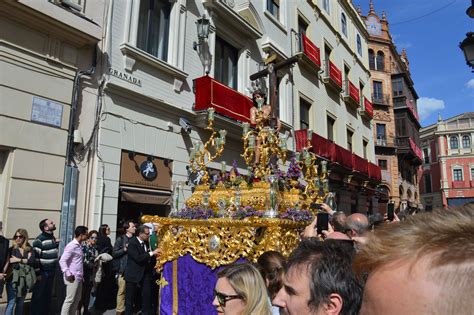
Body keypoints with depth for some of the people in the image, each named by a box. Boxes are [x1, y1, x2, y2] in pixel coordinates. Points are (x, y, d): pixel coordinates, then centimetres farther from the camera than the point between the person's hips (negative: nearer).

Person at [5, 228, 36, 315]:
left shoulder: (29, 249, 7)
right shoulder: (12, 249, 1)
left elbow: (32, 261, -6)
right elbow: (10, 261, -12)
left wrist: (19, 260, -8)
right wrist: (26, 261, -9)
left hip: (25, 279, 3)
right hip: (13, 278, -3)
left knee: (20, 303, 11)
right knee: (11, 303, -7)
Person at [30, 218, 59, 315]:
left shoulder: (53, 237, 10)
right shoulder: (40, 239, -16)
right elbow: (35, 257, -18)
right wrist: (37, 273, -17)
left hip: (51, 272, 7)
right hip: (43, 273, -7)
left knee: (48, 295, 15)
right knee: (38, 296, 3)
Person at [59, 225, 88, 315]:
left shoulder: (79, 245, 12)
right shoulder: (72, 246, -15)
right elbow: (62, 261, -21)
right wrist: (68, 274, -22)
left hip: (79, 277, 9)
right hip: (73, 278, -9)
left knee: (77, 299, 15)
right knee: (69, 300, -2)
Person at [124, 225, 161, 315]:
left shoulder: (146, 242, 6)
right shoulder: (132, 243, -15)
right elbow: (138, 258, -25)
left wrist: (155, 254, -3)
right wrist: (151, 253, -24)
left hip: (145, 274, 6)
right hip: (133, 274, -5)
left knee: (147, 297, 2)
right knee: (130, 298, 7)